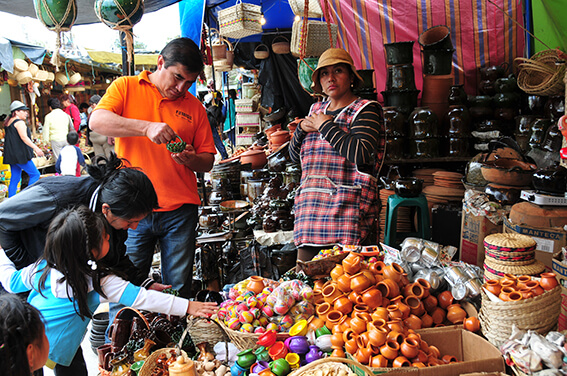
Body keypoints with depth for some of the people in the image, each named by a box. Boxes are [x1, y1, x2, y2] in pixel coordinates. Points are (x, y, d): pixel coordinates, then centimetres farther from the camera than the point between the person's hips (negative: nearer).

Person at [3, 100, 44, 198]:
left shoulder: (8, 122, 20)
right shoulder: (19, 122, -10)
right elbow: (24, 137, -19)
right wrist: (36, 148, -23)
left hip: (11, 156, 10)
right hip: (20, 155, -10)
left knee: (14, 179, 11)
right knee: (35, 174, -5)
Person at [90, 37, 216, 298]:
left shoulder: (194, 107, 12)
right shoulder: (125, 87, 6)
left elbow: (208, 161, 12)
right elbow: (96, 121, -12)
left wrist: (190, 159, -10)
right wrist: (147, 127, -23)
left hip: (179, 211, 2)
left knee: (179, 288, 7)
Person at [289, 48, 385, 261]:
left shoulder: (366, 110, 0)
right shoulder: (316, 110, 19)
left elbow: (362, 155, -19)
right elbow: (294, 156, 22)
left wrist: (326, 126, -9)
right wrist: (302, 129, 3)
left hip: (348, 211, -6)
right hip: (310, 212, 6)